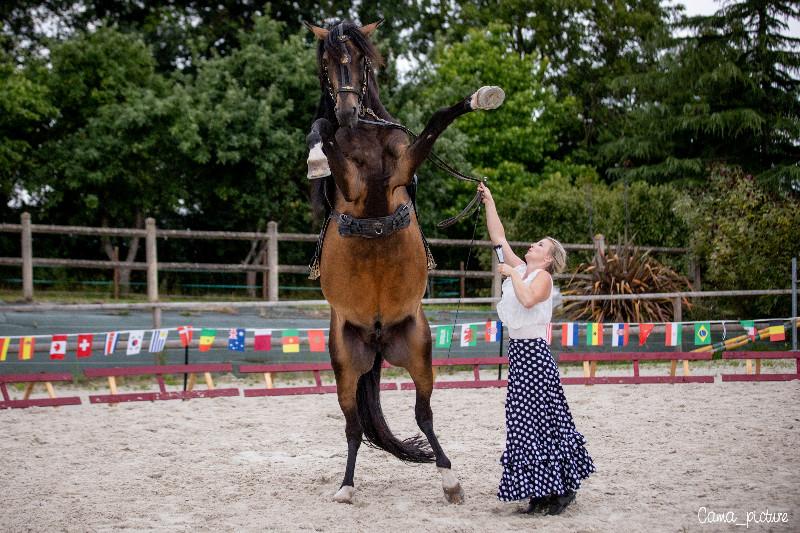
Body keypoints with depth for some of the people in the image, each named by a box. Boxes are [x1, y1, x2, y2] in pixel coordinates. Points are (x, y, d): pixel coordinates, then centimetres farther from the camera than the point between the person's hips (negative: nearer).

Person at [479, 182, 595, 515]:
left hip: (533, 353, -8)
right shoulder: (520, 269, 13)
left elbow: (528, 299, -29)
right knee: (525, 421, 9)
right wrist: (488, 202, 12)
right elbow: (498, 237, 15)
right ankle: (543, 491, 15)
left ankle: (559, 489, 1)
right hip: (519, 351, 8)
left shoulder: (543, 277, -8)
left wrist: (512, 275, -17)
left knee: (538, 421, -6)